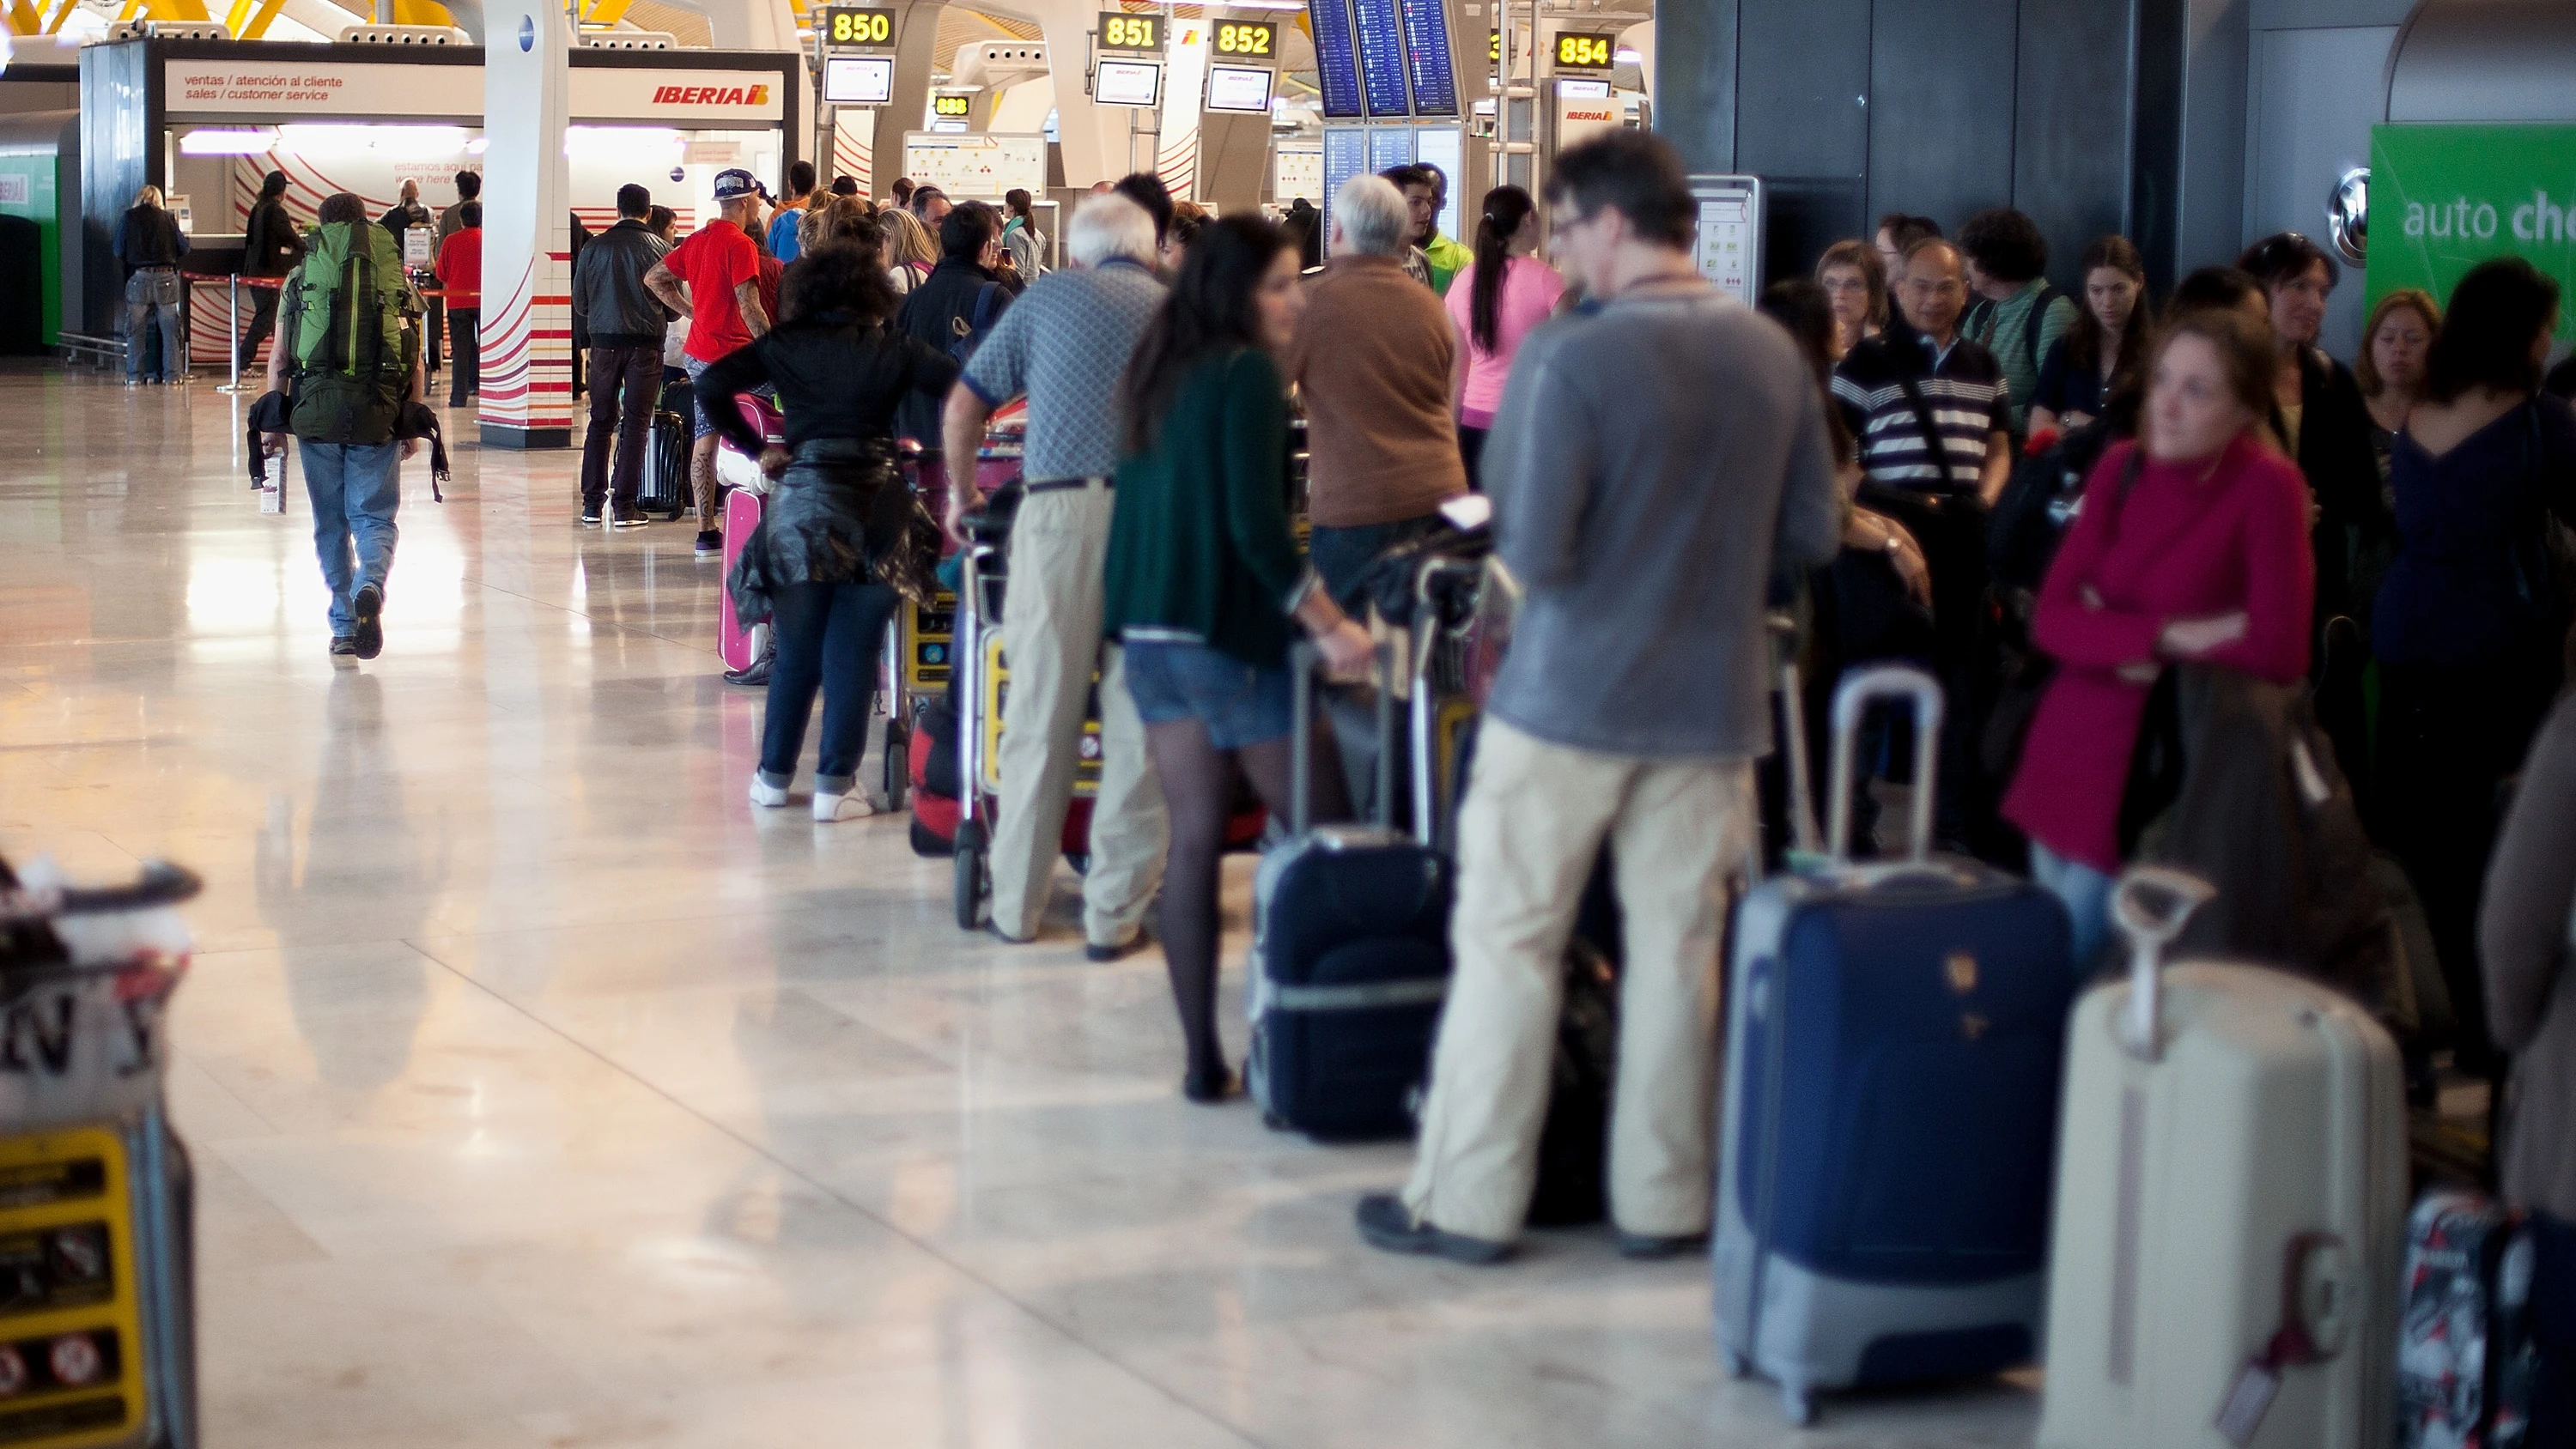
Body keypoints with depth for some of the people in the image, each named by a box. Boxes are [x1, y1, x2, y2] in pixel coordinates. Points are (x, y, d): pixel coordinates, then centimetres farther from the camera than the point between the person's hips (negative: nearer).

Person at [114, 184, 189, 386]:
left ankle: (134, 376, 5)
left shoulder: (129, 218, 1)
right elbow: (184, 249, 6)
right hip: (166, 278, 0)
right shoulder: (167, 219, 3)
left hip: (139, 278, 0)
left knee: (135, 330, 6)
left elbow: (119, 252, 3)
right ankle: (173, 374, 5)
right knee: (170, 328, 6)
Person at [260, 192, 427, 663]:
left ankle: (343, 627, 13)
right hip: (378, 412, 0)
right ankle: (369, 587, -24)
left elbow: (278, 357, 5)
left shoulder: (301, 276, 8)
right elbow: (416, 363, 6)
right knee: (374, 516, 6)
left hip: (317, 408, 0)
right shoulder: (396, 275, 9)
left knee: (330, 522, 12)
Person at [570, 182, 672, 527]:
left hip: (604, 341, 2)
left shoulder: (595, 246, 1)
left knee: (600, 421, 11)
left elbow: (579, 302, 6)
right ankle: (624, 506, -2)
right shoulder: (660, 248, -3)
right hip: (646, 343, -2)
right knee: (636, 423, 2)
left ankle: (593, 503, 11)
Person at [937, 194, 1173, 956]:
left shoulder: (1050, 295, 13)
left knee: (1041, 714, 6)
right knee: (1137, 721, 5)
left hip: (1063, 510, -1)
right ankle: (1115, 913, 8)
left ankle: (1017, 902, 14)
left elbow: (961, 410, 14)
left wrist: (961, 493, 29)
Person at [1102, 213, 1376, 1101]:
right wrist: (1332, 629, -16)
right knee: (1324, 834, 1)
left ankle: (1202, 1059, 7)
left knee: (1193, 839, 8)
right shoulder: (1248, 374, -12)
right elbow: (1258, 527, -19)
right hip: (1229, 636, -8)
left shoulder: (1158, 374, 13)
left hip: (1149, 632, 8)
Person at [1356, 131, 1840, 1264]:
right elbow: (1813, 536, 8)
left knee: (1507, 943, 5)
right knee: (1677, 949, 12)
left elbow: (1532, 552, -17)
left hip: (1569, 693, -4)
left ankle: (1466, 1201, 11)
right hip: (1711, 700, 5)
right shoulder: (1773, 353, 2)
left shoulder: (1569, 354, -16)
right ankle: (1664, 1201, 19)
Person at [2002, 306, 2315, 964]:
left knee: (2080, 974, 1)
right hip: (2068, 752, 5)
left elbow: (2279, 654, -18)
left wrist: (2114, 633, -11)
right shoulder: (2121, 466, 2)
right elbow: (2053, 617, -2)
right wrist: (2167, 636, -19)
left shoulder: (2268, 486, -13)